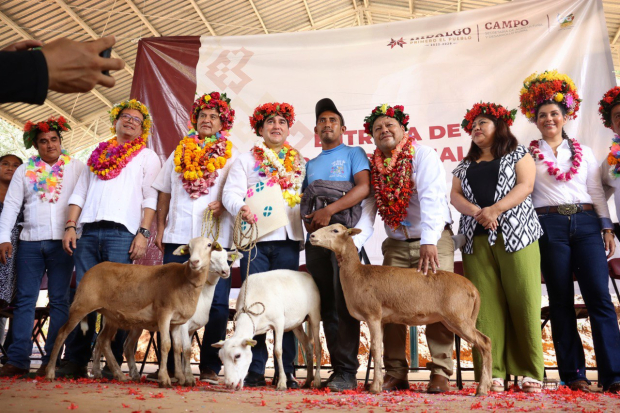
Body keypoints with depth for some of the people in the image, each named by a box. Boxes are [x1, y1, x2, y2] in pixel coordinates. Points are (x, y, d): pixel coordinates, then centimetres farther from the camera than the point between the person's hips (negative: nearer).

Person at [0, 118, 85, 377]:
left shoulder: (77, 168, 7)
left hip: (63, 242, -2)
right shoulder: (25, 171, 13)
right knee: (24, 299, 1)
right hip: (30, 242, 2)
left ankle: (51, 360, 5)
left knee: (59, 301, 0)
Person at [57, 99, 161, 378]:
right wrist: (70, 226, 5)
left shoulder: (147, 157, 13)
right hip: (89, 232, 4)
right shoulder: (98, 155, 24)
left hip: (121, 233, -4)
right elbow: (79, 193, 18)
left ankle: (113, 363, -2)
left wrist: (143, 233, -10)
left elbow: (151, 199, 2)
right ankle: (75, 361, 7)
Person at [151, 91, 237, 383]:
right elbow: (164, 193, 19)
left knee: (216, 303, -4)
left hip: (216, 239, -2)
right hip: (177, 237, 3)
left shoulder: (232, 157, 11)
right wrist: (160, 227, 10)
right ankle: (171, 365, 14)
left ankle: (210, 368, 4)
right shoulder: (179, 153, 19)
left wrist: (224, 204, -16)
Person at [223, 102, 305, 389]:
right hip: (255, 239, -1)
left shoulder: (301, 163, 19)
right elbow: (230, 192, 2)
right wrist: (241, 208, -19)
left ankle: (286, 371, 6)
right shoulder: (246, 160, 14)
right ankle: (254, 370, 5)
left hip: (288, 240, 1)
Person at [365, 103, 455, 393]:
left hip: (434, 241, -4)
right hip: (396, 245, 5)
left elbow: (432, 198, -23)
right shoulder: (374, 166, 6)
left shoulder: (423, 155, -9)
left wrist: (429, 242, -35)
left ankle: (441, 372, -1)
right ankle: (395, 373, 8)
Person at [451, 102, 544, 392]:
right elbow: (455, 196, 10)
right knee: (486, 305, -4)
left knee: (523, 301, -8)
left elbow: (525, 186, -1)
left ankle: (530, 372, -1)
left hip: (515, 235, -3)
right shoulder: (465, 165, 23)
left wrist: (494, 209, -15)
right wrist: (477, 212, -10)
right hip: (476, 238, 3)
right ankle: (493, 373, -1)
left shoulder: (518, 153, 14)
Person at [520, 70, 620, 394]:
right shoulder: (528, 154, 9)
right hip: (550, 225, -2)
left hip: (586, 223, 2)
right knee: (561, 301, 1)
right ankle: (573, 373, 6)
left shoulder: (583, 152, 17)